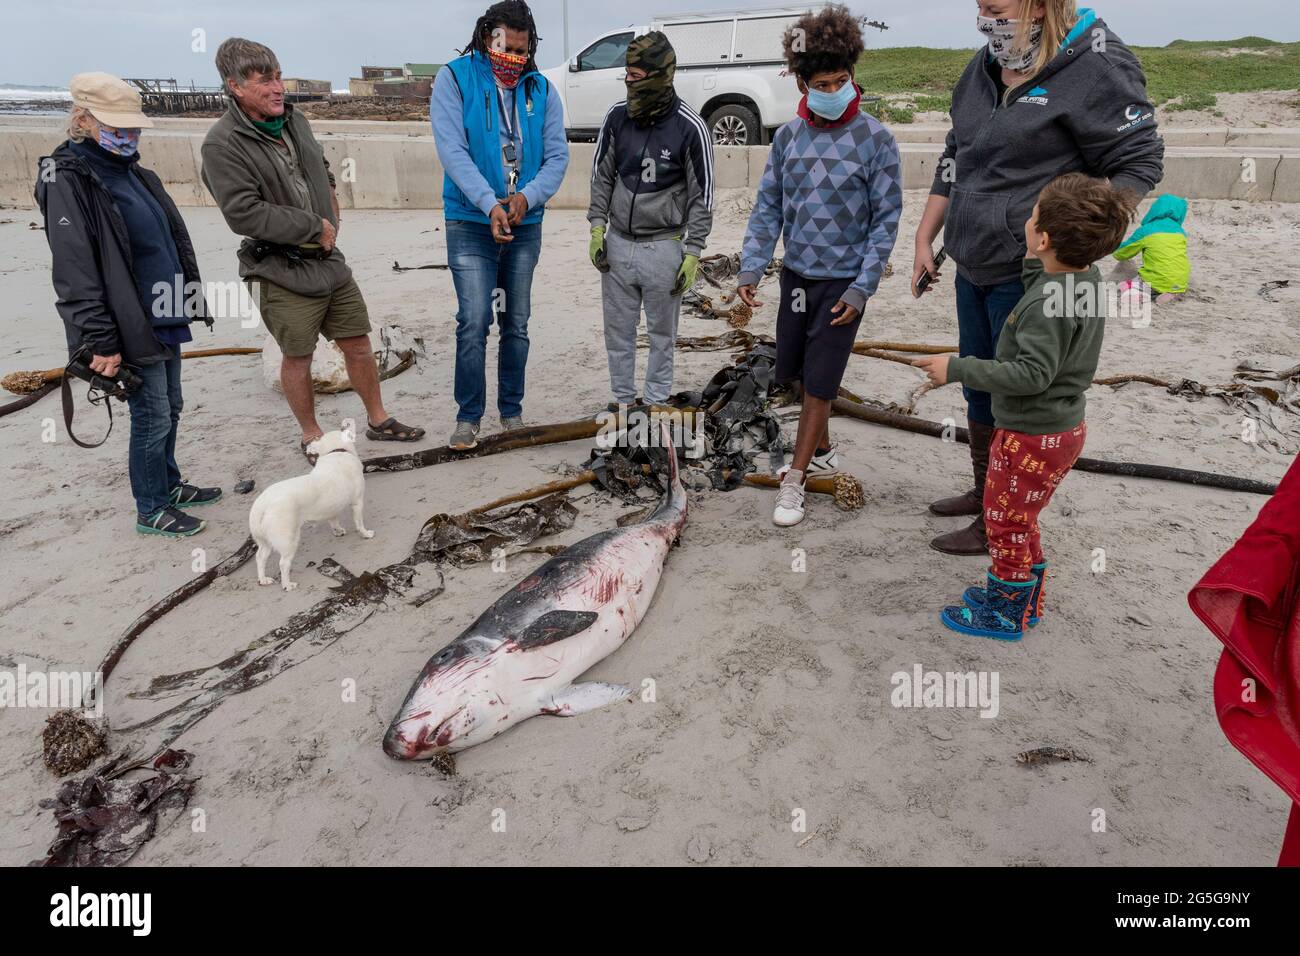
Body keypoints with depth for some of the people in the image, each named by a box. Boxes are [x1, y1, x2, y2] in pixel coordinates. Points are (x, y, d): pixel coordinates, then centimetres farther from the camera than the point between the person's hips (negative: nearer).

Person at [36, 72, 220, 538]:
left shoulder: (135, 174, 13)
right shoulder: (66, 180, -12)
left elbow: (176, 240, 21)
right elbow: (75, 272, -18)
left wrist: (192, 298, 19)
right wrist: (100, 341, -22)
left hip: (165, 319, 8)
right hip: (131, 328, -8)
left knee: (170, 408, 17)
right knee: (152, 416, -1)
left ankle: (168, 484, 35)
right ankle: (151, 509, 14)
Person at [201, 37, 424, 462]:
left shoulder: (294, 119, 7)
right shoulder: (222, 144, -16)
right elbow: (244, 214, -23)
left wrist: (330, 204, 8)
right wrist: (315, 227, -17)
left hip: (330, 261, 7)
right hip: (282, 272, -7)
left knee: (358, 343, 13)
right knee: (298, 358, 6)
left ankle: (378, 420, 29)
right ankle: (311, 436, 25)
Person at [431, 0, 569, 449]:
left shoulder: (541, 89, 5)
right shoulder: (455, 79, -3)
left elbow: (557, 155, -1)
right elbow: (452, 150, -13)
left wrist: (527, 197, -19)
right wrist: (490, 204, -25)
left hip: (526, 225, 3)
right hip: (472, 224, -3)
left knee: (517, 323, 10)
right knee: (473, 323, -7)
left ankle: (512, 411, 23)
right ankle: (468, 416, 6)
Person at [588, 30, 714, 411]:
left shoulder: (690, 127, -12)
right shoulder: (617, 116, -1)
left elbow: (702, 195, -7)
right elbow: (602, 176, 9)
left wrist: (693, 253, -10)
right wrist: (597, 227, 2)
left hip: (663, 247, -4)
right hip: (617, 243, 4)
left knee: (661, 333, 10)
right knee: (618, 330, 12)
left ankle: (656, 402, 25)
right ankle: (623, 399, 28)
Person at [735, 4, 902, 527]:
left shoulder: (875, 140, -9)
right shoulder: (789, 136, 2)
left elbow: (886, 219, -8)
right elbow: (768, 207, 4)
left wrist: (861, 288, -14)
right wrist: (750, 268, -7)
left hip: (842, 282, -5)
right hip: (796, 274, 5)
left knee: (819, 385, -2)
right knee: (800, 376, 15)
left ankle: (793, 482, 9)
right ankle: (822, 452, 37)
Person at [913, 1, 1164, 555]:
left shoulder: (1097, 68, -13)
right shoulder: (983, 69, 10)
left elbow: (1138, 162, -12)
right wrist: (925, 238, 17)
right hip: (972, 266, 8)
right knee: (978, 385, 18)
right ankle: (982, 492, 37)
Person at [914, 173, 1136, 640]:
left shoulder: (1047, 301, -28)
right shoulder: (1086, 280, 1)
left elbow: (1032, 373, -30)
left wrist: (958, 368, -27)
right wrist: (1035, 268, 5)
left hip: (1033, 438, -9)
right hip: (1062, 426, 9)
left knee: (1006, 521, 8)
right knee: (1017, 519, 24)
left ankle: (1006, 614, 25)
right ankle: (1022, 597, 40)